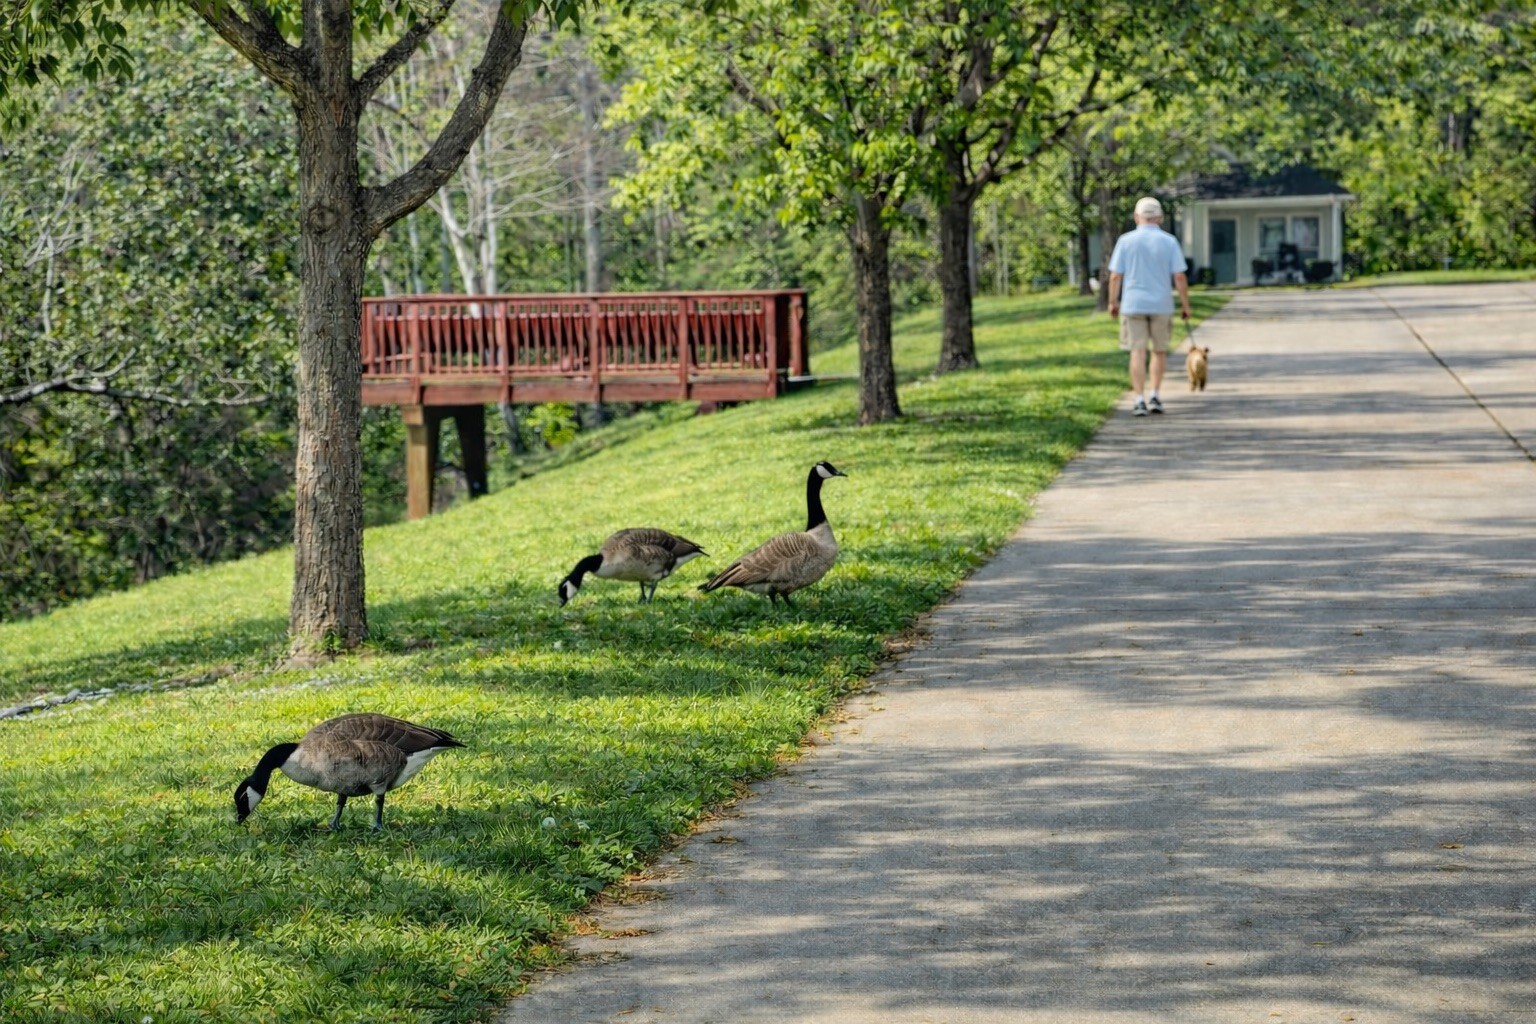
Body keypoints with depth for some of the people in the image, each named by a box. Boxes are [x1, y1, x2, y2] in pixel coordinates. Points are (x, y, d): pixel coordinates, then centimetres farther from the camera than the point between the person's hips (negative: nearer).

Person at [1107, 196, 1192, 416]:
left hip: (1133, 305, 0)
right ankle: (1155, 396, 10)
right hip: (1161, 305, 0)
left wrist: (1113, 302, 9)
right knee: (1159, 351, 16)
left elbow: (1115, 276, -3)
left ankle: (1139, 400, -3)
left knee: (1138, 353, 1)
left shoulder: (1126, 241, -2)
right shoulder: (1169, 242, -2)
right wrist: (1186, 305, 4)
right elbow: (1180, 277, -5)